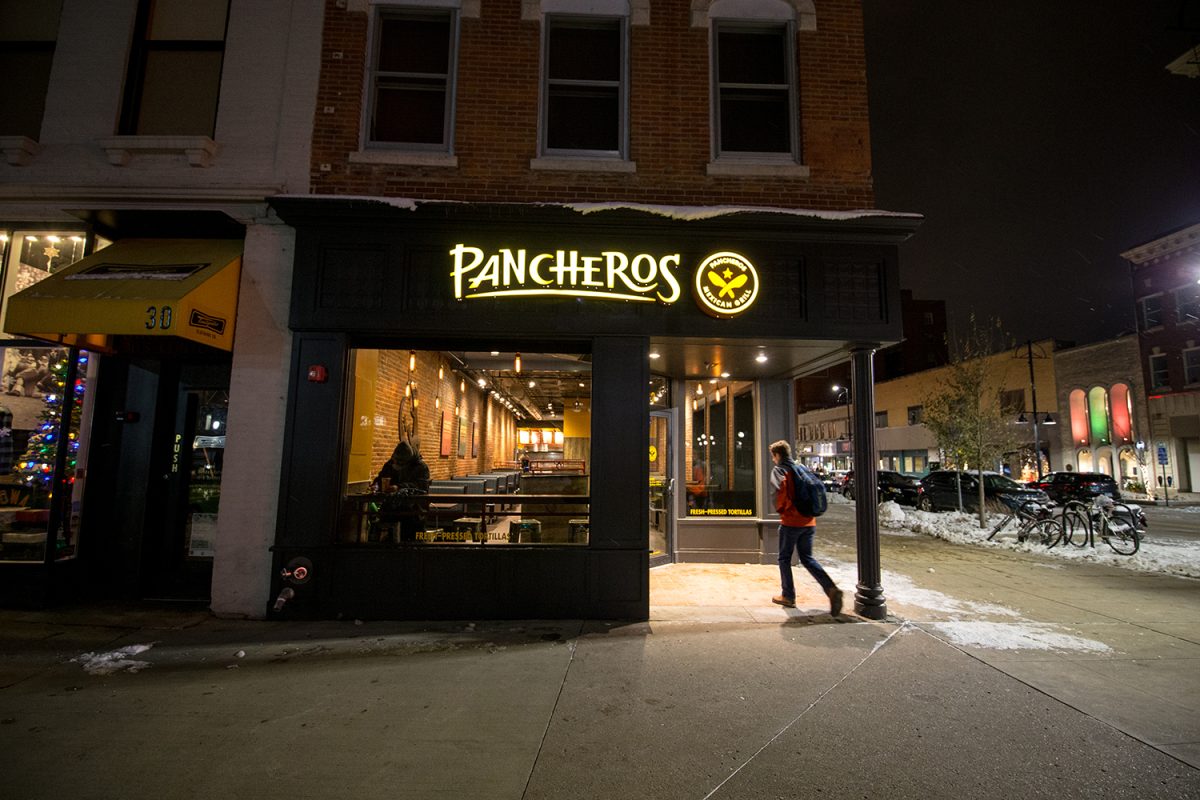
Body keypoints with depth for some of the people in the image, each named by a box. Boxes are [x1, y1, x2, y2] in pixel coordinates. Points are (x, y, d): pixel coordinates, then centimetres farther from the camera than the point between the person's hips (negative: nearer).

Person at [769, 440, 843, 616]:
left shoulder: (779, 470, -6)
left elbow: (780, 488, -26)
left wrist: (780, 507, -11)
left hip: (790, 522, -6)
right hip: (809, 522, 6)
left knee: (784, 559, 9)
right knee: (807, 557, 15)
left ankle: (788, 596, 16)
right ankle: (831, 588, -3)